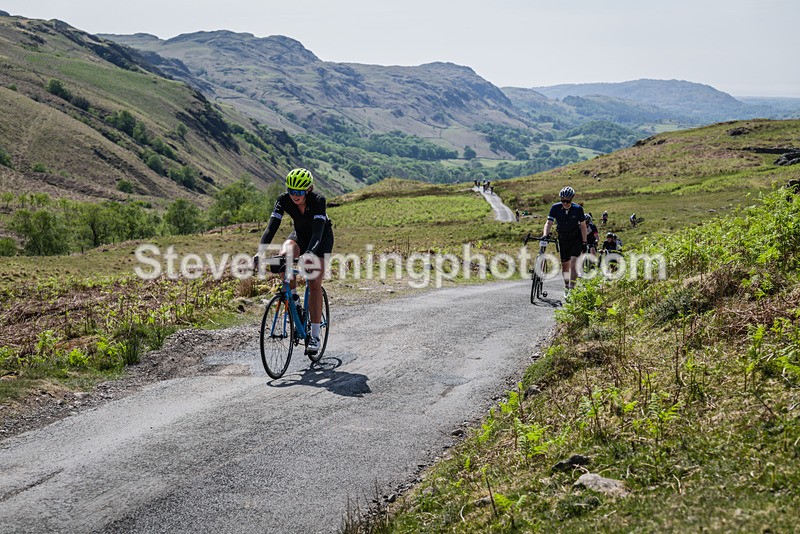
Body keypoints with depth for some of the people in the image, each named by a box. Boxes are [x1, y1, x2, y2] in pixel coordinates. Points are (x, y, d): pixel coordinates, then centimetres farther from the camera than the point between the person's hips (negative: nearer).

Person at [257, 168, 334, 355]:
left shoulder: (318, 200, -32)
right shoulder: (284, 200, -23)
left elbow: (318, 231, -42)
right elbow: (272, 226, -31)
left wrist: (309, 253, -59)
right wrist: (261, 250, -46)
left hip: (322, 237, -3)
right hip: (300, 235, 3)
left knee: (314, 284, -13)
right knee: (284, 255, -32)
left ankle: (315, 335, -8)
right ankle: (292, 297, -10)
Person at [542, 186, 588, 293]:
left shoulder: (578, 209, -16)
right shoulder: (555, 208, -14)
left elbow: (583, 226, -7)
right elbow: (549, 223, -14)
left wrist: (584, 243, -7)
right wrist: (545, 235, -32)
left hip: (576, 238, -2)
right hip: (563, 239, 2)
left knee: (573, 263, -17)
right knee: (564, 264, 7)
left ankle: (572, 288, -18)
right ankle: (566, 286, 24)